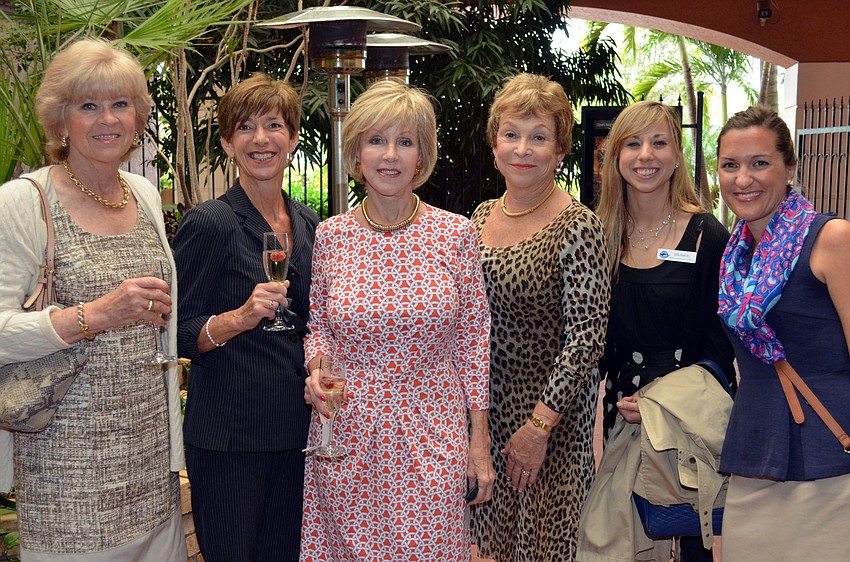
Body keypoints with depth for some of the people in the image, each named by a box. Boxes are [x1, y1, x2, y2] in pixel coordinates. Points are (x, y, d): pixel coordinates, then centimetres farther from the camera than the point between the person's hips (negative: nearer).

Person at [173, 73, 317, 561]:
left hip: (297, 429, 6)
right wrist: (239, 318, -26)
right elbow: (179, 334, -11)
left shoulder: (308, 224, 10)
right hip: (228, 434, -6)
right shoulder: (210, 222, -10)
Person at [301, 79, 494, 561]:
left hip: (432, 436, -1)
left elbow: (474, 338, 0)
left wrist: (479, 439, 0)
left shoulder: (456, 233, -4)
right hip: (346, 434, 1)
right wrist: (316, 367, -10)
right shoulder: (331, 236, -1)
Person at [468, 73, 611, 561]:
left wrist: (539, 425, -19)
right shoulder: (481, 217, 4)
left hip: (554, 411, -6)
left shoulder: (578, 228, -15)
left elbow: (586, 338, -17)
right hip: (485, 406, 6)